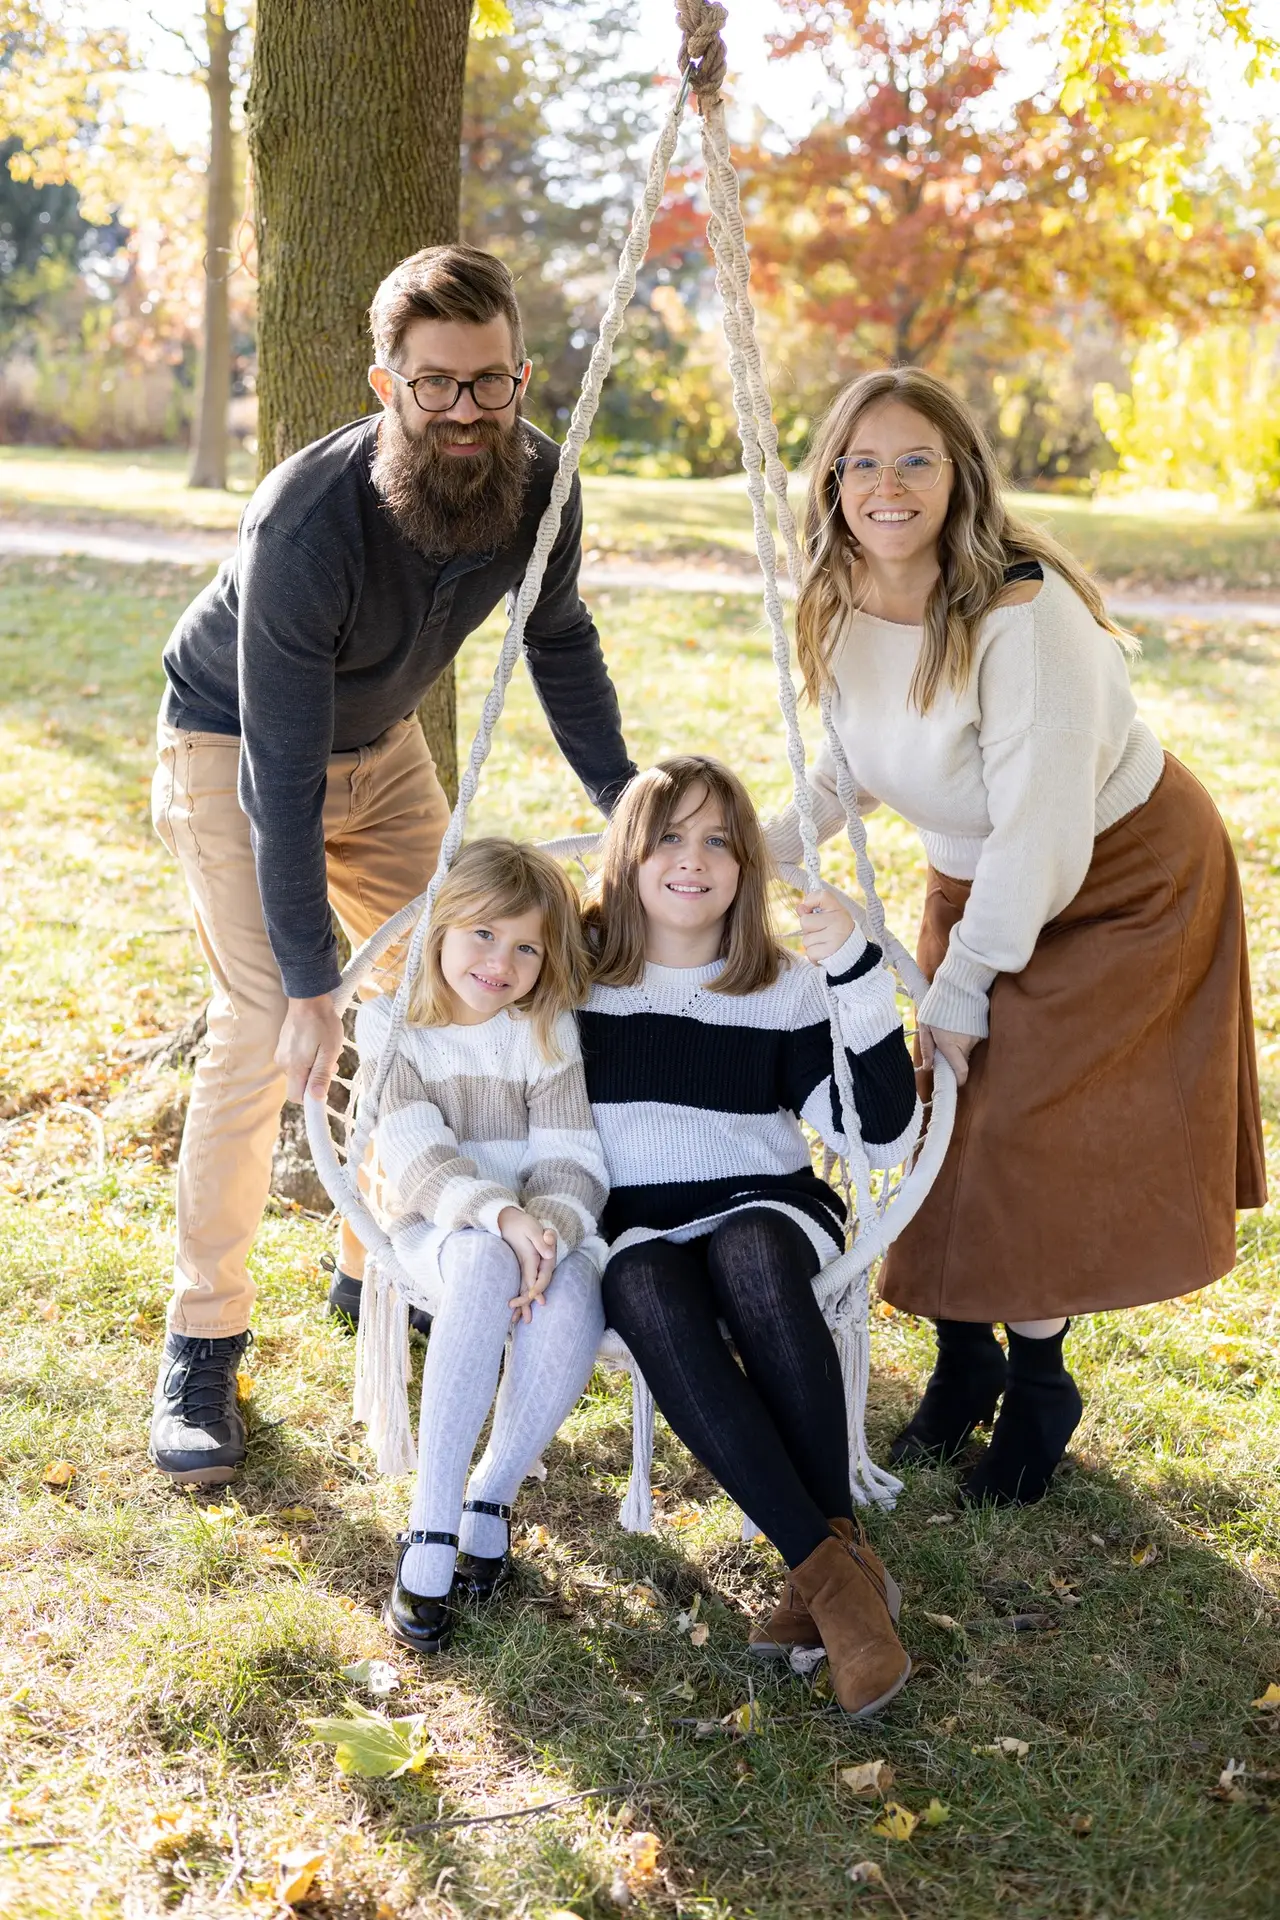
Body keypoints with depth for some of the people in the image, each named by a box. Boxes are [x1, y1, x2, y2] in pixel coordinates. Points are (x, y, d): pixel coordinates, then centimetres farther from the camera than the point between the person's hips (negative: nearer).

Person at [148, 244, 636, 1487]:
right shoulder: (308, 523, -37)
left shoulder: (534, 482, -19)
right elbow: (282, 775, -34)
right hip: (233, 747, -6)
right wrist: (309, 984, -34)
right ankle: (201, 1343, -8)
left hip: (382, 744, 6)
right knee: (260, 1026, -17)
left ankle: (382, 1268, 21)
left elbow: (558, 640, 3)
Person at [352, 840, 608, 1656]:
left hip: (548, 1231, 2)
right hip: (437, 1231, -2)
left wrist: (547, 1229, -27)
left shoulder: (548, 1033, 4)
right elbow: (416, 1157, -12)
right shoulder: (390, 1024, 0)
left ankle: (490, 1497, -12)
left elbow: (571, 1162, -4)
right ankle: (432, 1526, -35)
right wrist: (500, 1217, -30)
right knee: (483, 1264, -39)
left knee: (571, 1302, -35)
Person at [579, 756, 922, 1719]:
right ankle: (830, 1573, -39)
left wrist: (858, 972, -17)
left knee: (746, 1250, -37)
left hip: (768, 1214, 0)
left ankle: (840, 1548, -32)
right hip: (636, 1230, 0)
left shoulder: (786, 988, 4)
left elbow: (885, 1135, -8)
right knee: (647, 1293, -36)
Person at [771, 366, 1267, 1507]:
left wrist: (963, 988, -19)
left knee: (1026, 1126, -11)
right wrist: (756, 854, 0)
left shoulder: (1024, 613, -31)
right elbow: (855, 768, 11)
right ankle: (965, 1366, 23)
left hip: (1124, 876, -7)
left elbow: (1041, 833, -27)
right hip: (978, 879, 7)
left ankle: (1039, 1386, 10)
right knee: (957, 1114, 4)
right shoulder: (842, 609, -8)